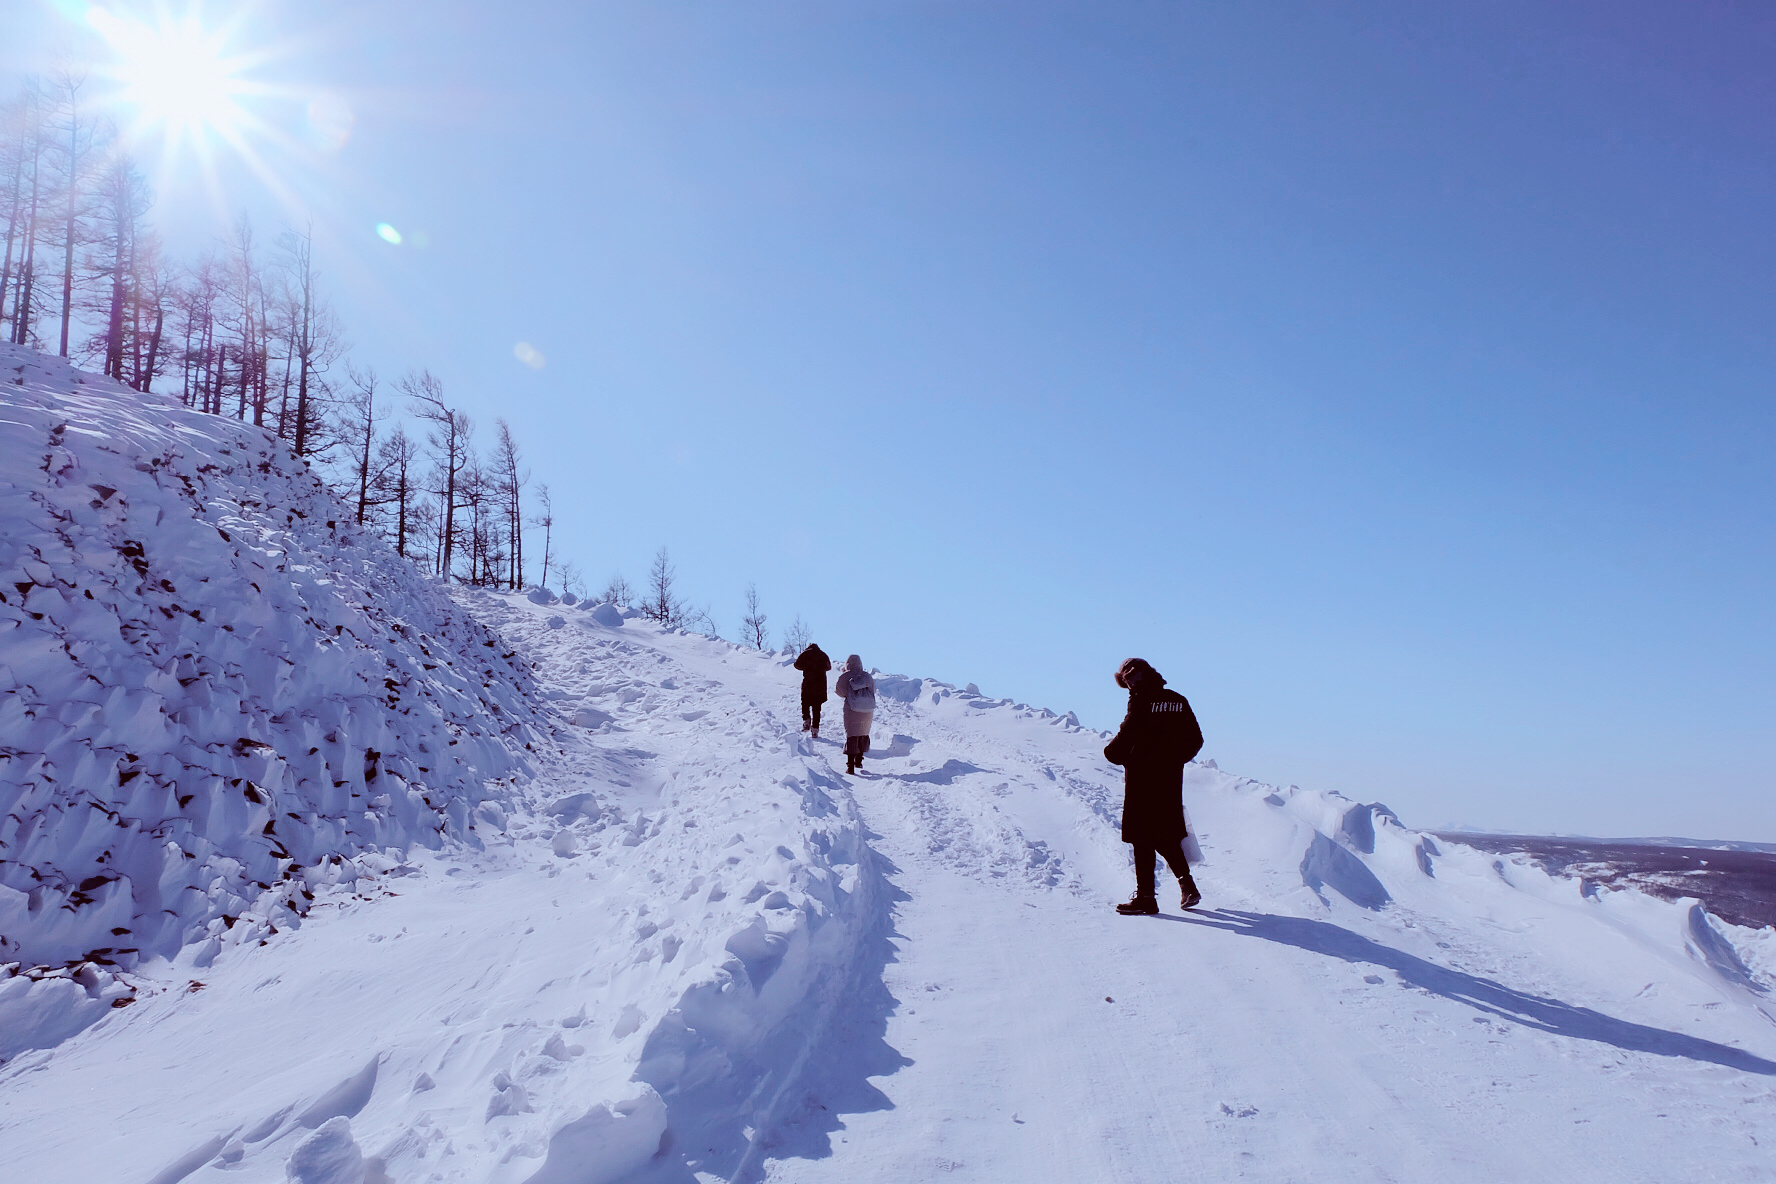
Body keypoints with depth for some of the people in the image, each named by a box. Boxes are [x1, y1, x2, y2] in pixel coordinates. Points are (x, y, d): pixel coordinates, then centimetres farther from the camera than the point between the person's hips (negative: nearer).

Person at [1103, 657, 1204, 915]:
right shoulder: (1179, 701, 8)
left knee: (1143, 837, -2)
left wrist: (1113, 754, 2)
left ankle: (1145, 896, -1)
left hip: (1142, 779, -7)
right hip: (1170, 780, 7)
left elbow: (1126, 737, -17)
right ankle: (1188, 886, 20)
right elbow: (1195, 740, 11)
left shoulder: (1140, 702, -12)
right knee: (1166, 836, 19)